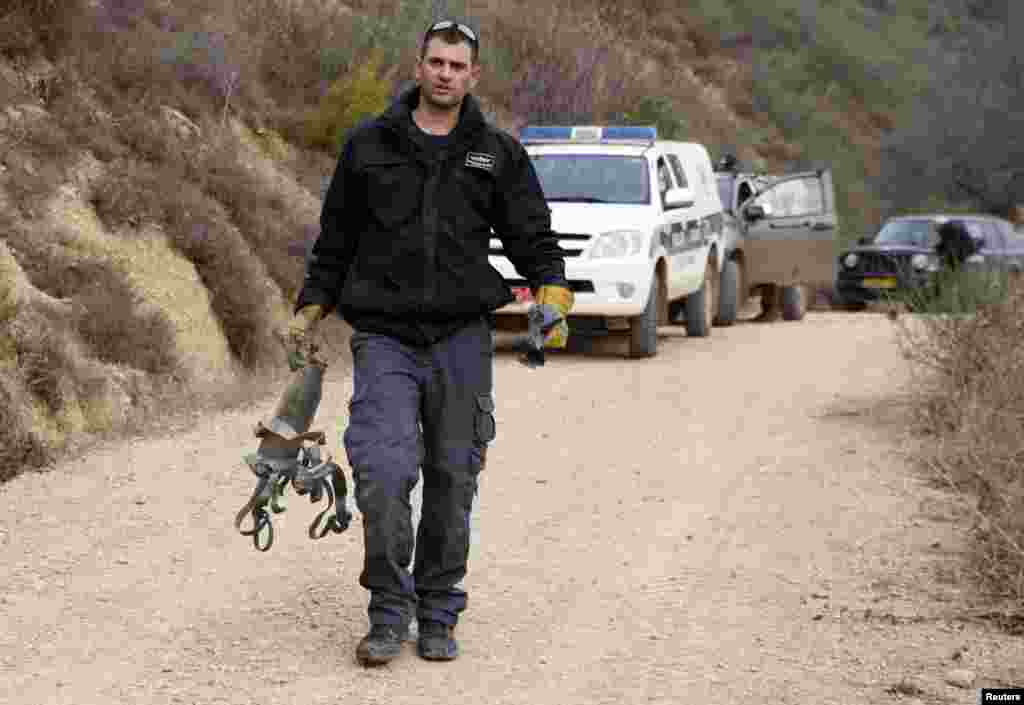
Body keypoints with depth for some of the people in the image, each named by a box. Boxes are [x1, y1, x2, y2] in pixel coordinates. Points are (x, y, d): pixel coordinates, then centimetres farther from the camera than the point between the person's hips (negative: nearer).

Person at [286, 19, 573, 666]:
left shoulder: (499, 154, 10)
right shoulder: (369, 146, 9)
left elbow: (534, 237, 11)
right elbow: (335, 241, 16)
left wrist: (553, 295, -6)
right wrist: (310, 310, 11)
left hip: (462, 339, 1)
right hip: (385, 338, -1)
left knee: (453, 481, 4)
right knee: (383, 474, -16)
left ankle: (439, 617, 18)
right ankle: (390, 614, -3)